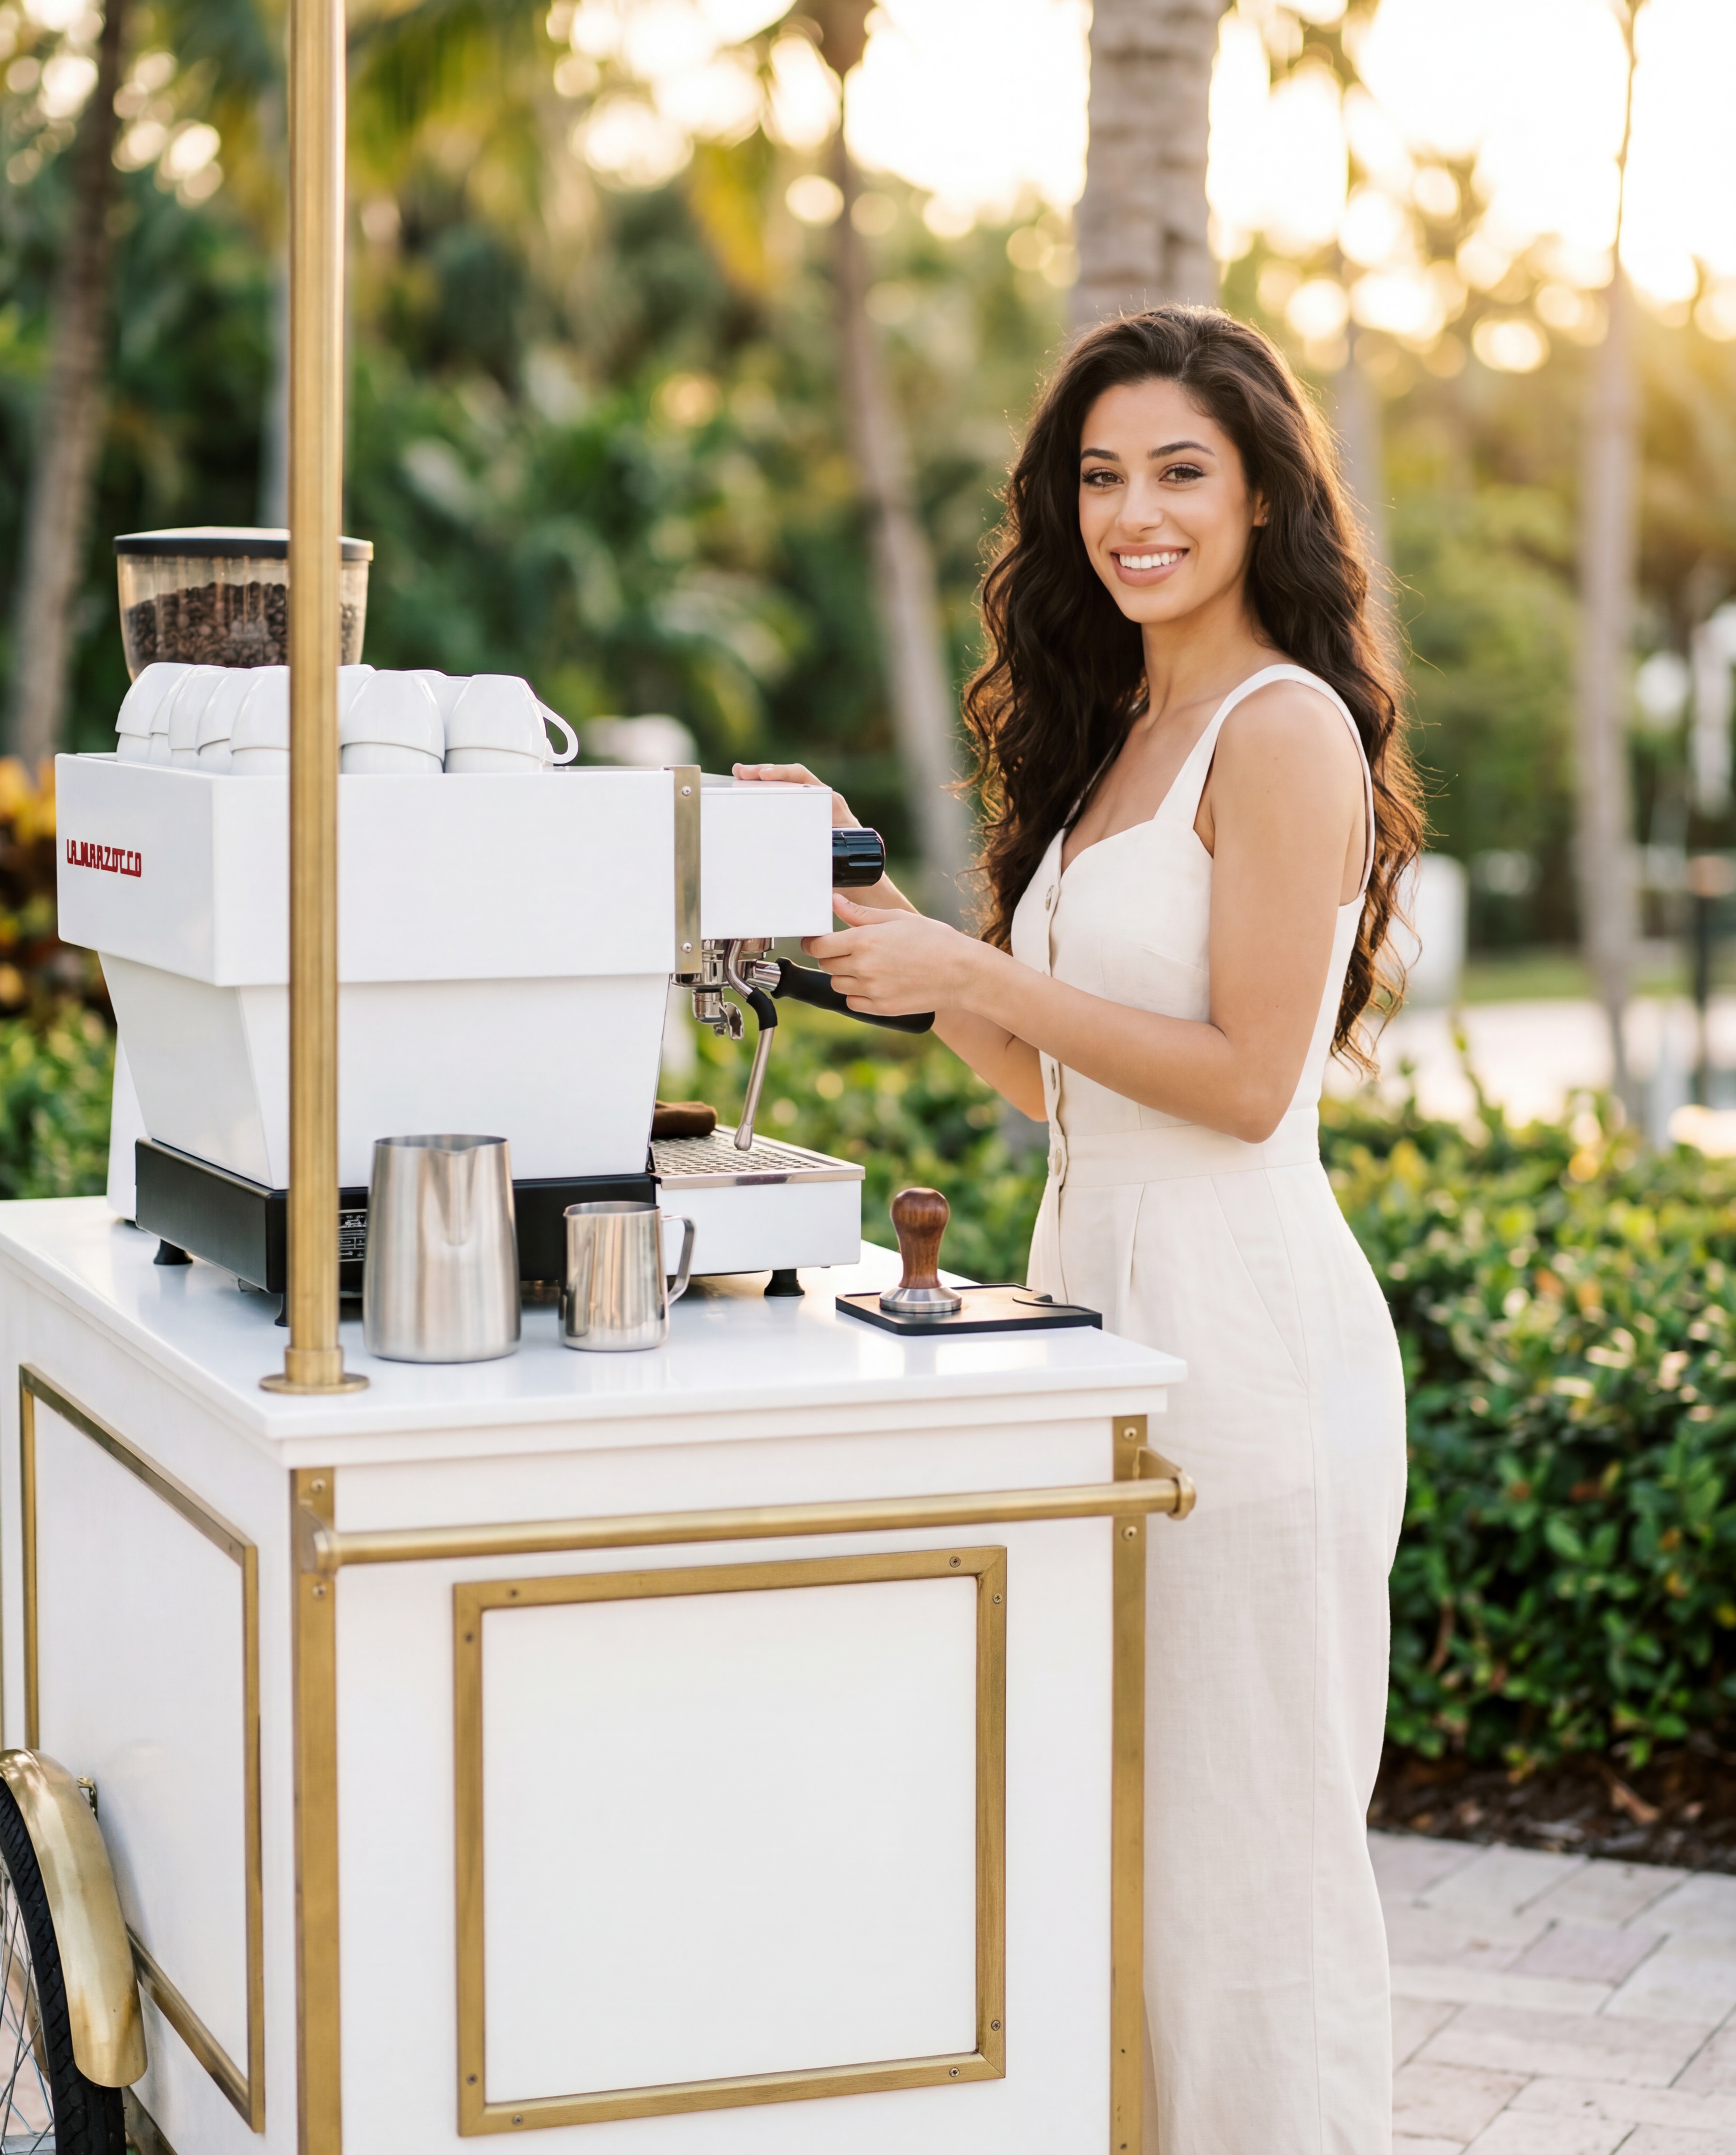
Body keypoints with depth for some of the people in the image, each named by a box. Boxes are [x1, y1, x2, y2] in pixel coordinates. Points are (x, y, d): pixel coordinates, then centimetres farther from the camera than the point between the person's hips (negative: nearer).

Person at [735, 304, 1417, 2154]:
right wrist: (867, 907, 10)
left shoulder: (1287, 729, -10)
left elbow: (1249, 1078, -16)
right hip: (1101, 1301, 9)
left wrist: (967, 971, -15)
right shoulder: (1113, 737, 17)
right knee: (1116, 1837, 13)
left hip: (1242, 1330, -9)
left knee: (1241, 1838, -1)